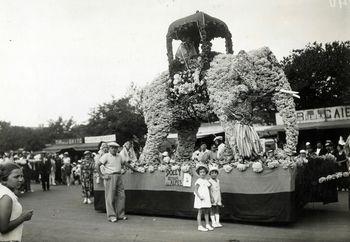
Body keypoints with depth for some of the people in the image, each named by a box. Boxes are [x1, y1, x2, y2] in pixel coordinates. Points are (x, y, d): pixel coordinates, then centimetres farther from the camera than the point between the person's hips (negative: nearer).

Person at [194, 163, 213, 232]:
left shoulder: (206, 181, 13)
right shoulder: (198, 181, -8)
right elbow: (195, 190, -12)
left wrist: (210, 197, 11)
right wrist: (199, 196, -22)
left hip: (206, 199, 7)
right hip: (200, 199, -7)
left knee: (207, 212, 11)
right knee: (200, 212, -4)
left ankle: (207, 225, 20)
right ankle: (200, 226, -1)